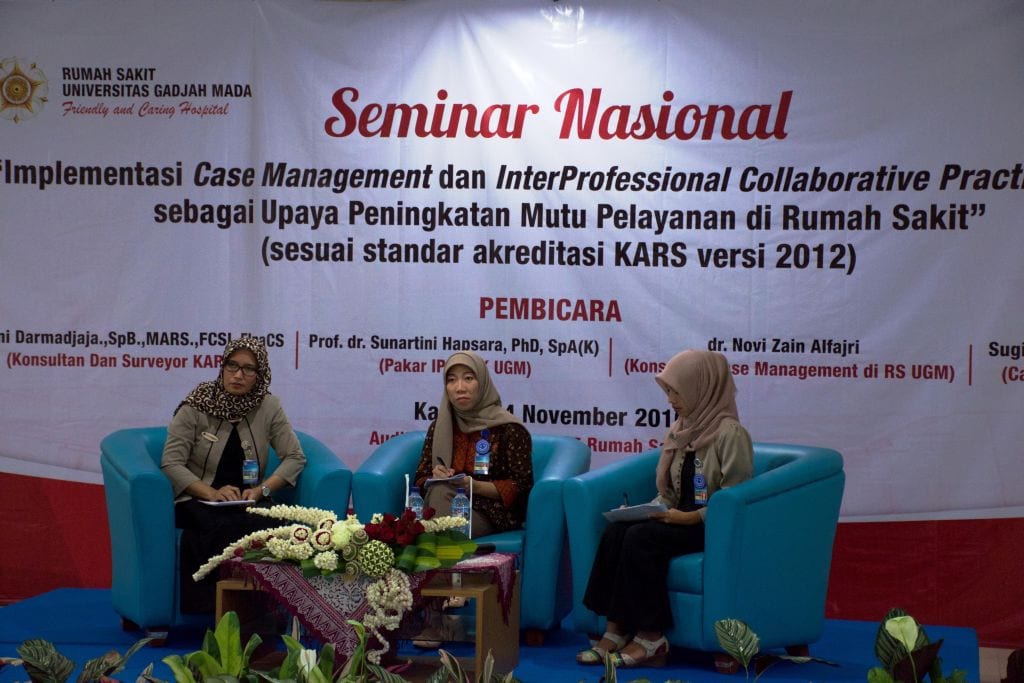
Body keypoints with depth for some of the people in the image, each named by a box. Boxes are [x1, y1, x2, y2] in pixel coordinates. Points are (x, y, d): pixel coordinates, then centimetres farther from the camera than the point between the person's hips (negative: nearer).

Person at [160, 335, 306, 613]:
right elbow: (171, 464, -5)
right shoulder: (197, 405, -2)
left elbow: (295, 458, 5)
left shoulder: (269, 407, 5)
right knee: (222, 529, -36)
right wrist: (213, 493, -18)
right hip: (198, 501, -2)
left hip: (248, 501, 2)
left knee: (270, 525, -32)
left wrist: (262, 490, -11)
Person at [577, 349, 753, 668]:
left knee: (641, 538, -28)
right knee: (615, 531, -18)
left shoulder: (730, 433, -11)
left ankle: (650, 638, -20)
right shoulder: (678, 432, 14)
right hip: (681, 519, 7)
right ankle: (616, 631, -19)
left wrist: (690, 518, -22)